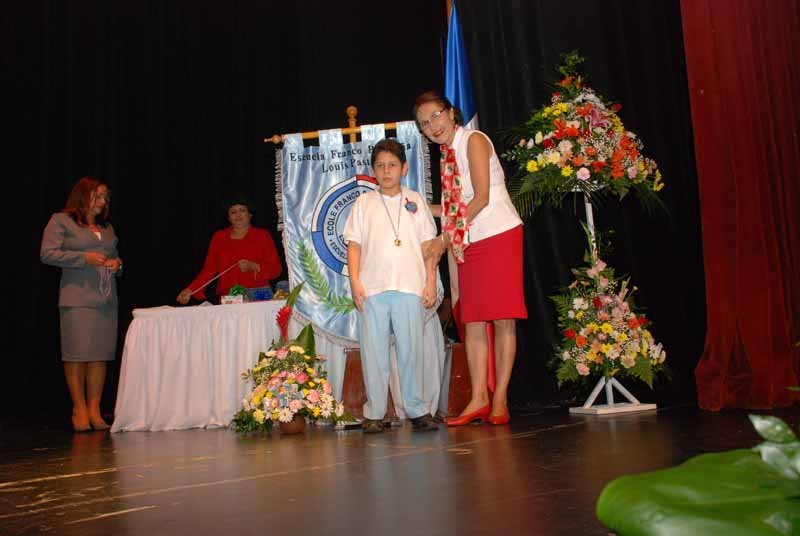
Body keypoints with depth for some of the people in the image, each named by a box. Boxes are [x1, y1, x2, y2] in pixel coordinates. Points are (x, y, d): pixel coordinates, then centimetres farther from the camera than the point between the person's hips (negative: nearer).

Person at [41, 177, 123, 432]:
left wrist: (117, 264, 6)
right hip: (77, 298, -5)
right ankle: (79, 409, 4)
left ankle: (94, 410, 7)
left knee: (101, 355, 2)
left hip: (106, 298, 5)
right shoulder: (61, 220, 3)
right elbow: (47, 254, -5)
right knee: (77, 354, -6)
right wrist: (84, 258, -13)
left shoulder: (107, 227, 21)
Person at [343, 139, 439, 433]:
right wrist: (354, 281, -3)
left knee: (411, 350, 1)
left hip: (410, 287, 0)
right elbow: (354, 244, 8)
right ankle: (374, 413, 9)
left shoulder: (415, 201, 13)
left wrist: (431, 282, 4)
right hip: (372, 288, 0)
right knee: (373, 351, 2)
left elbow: (428, 243, 11)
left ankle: (417, 410, 10)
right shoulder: (363, 203, 12)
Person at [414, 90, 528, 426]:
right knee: (472, 322, 3)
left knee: (503, 319, -5)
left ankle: (500, 400, -2)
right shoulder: (446, 155, 16)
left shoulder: (474, 140, -6)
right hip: (470, 244, 8)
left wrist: (445, 239, -12)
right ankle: (479, 399, 6)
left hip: (500, 235, -8)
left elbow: (481, 198, -14)